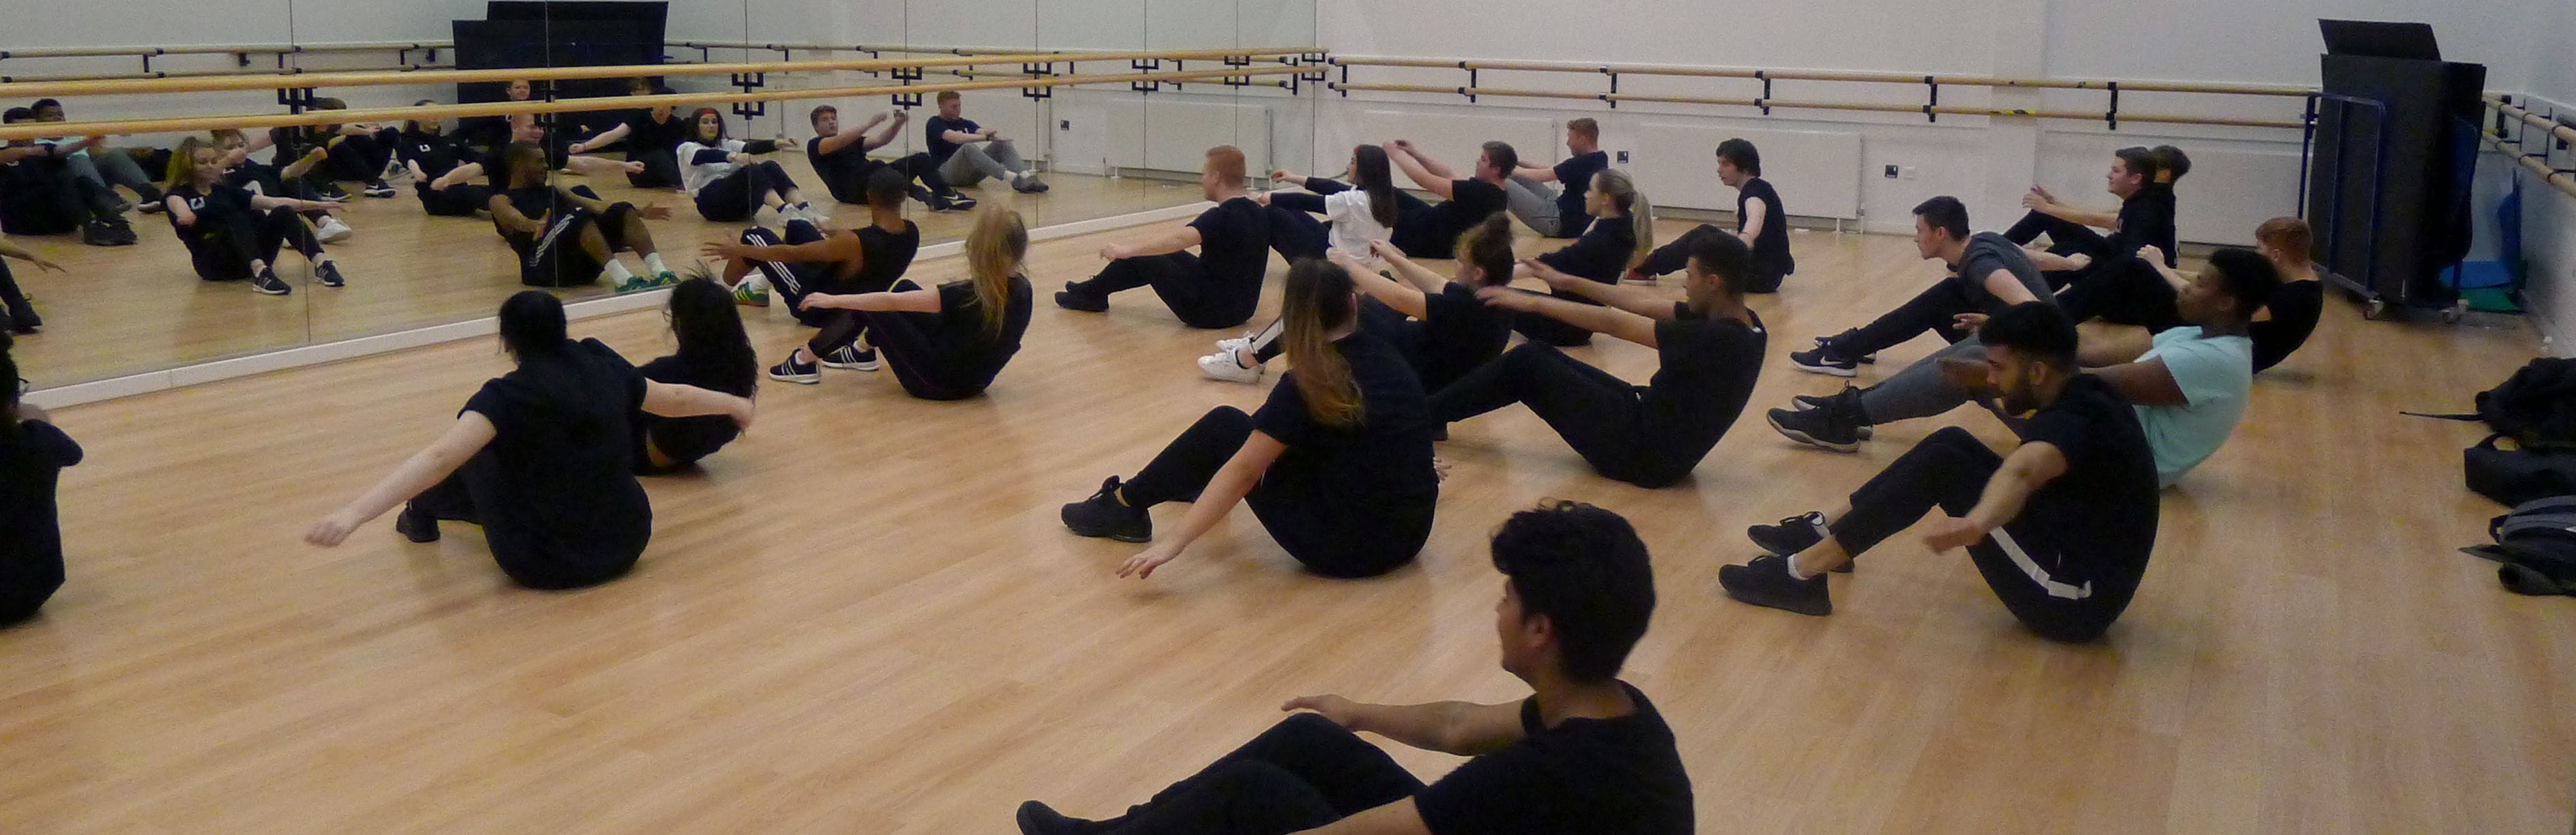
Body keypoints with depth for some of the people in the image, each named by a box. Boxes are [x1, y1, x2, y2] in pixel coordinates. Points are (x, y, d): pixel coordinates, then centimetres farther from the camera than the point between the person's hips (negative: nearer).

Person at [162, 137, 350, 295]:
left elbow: (273, 202, 10)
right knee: (237, 220, -32)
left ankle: (320, 262, -38)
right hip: (213, 264, -4)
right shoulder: (180, 194, 7)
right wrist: (183, 214, -44)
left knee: (283, 213, -18)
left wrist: (315, 204, -2)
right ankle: (260, 274, -55)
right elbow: (176, 203, -19)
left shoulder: (226, 191, 19)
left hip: (250, 259, 4)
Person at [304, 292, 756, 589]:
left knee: (476, 449, 13)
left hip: (544, 565, -5)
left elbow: (438, 459, -29)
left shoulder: (508, 396, -16)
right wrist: (732, 403, 36)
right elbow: (672, 397, 17)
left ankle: (423, 513, 38)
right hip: (626, 547, 5)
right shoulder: (605, 368, 0)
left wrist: (352, 514, -35)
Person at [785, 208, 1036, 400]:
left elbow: (890, 302, -23)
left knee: (870, 306, 2)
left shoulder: (966, 296, -29)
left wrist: (834, 300, -15)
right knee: (905, 287, 19)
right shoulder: (1024, 289, -12)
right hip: (975, 383, 7)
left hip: (935, 384, -7)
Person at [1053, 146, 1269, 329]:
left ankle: (1091, 294, 27)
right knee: (1167, 253, 23)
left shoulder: (1222, 217, -23)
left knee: (1143, 257, 6)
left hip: (1208, 311, -9)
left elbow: (1180, 238, -38)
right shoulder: (1258, 213, 4)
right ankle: (1093, 290, 34)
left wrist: (1125, 250, -36)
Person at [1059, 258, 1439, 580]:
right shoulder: (1389, 359, 4)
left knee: (1223, 427, 6)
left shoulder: (1306, 386, -14)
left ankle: (1124, 506, 16)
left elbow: (1242, 471, -16)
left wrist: (1174, 543, -14)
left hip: (1343, 549, -7)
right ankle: (1201, 485, 51)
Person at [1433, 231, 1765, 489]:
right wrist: (1568, 282, 11)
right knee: (1538, 356, 9)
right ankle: (1431, 411, 20)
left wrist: (1533, 302, -14)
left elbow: (1613, 323, -22)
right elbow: (1645, 303, 7)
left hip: (1644, 453, -9)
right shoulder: (1743, 323, 0)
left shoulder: (1719, 339, -27)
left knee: (1526, 363, -6)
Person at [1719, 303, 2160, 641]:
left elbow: (2024, 469, -47)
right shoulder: (2086, 393, 6)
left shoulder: (2074, 421, -23)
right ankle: (1826, 529, 9)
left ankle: (1801, 573, -16)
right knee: (1952, 444, 7)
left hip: (2073, 604, -10)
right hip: (2078, 559, 10)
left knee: (1942, 461, -16)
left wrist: (1977, 522, -67)